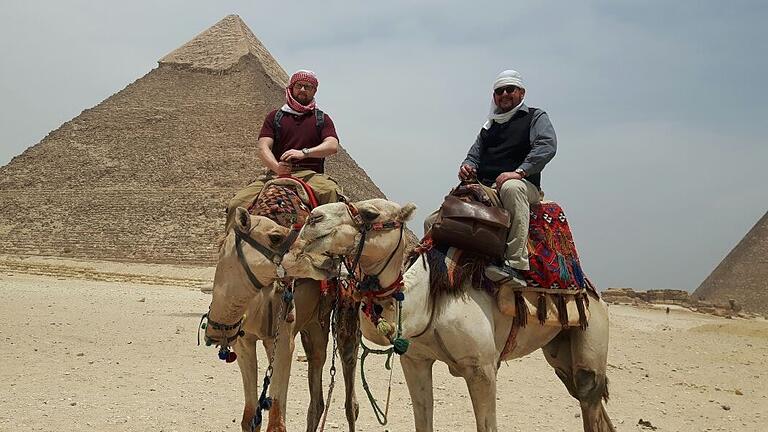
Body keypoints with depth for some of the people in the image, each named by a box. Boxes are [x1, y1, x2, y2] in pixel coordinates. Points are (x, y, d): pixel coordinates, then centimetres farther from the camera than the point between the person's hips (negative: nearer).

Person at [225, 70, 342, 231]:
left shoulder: (322, 119, 18)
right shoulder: (275, 117, 18)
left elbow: (332, 145, -1)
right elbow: (263, 147, 4)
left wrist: (304, 153, -19)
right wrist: (276, 167, -18)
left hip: (310, 174, -1)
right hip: (275, 174, 1)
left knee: (332, 192, -36)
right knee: (237, 203, -20)